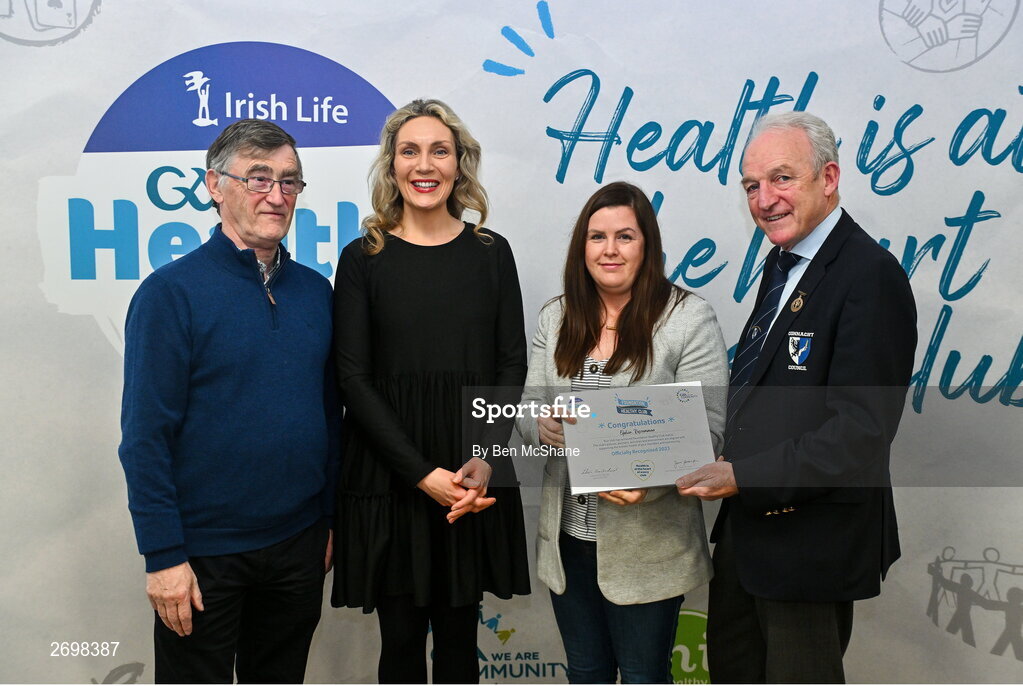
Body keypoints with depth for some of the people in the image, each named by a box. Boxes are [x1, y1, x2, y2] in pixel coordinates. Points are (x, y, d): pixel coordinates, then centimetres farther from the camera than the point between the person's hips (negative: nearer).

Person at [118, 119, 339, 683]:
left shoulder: (316, 291, 4)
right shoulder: (171, 292, -11)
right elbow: (145, 434, -13)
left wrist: (330, 518, 10)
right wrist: (163, 555, -14)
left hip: (299, 542, 5)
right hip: (203, 550, -4)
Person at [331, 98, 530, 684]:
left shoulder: (491, 252, 5)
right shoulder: (363, 259, -1)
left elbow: (512, 366, 3)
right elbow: (354, 379, -5)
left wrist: (485, 461, -12)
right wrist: (423, 474, -13)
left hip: (475, 479, 2)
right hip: (389, 476, -1)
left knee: (458, 635, 12)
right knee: (402, 639, 8)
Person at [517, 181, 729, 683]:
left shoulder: (689, 318, -10)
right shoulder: (556, 318, 5)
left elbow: (706, 429, -13)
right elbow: (528, 410, 6)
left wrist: (646, 481, -28)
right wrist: (541, 426, -19)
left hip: (646, 544, -4)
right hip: (567, 538, 5)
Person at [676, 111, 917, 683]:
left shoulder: (870, 275, -21)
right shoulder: (784, 262, 8)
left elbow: (861, 431, -27)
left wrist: (745, 475, -26)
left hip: (811, 540, -9)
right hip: (746, 523, 9)